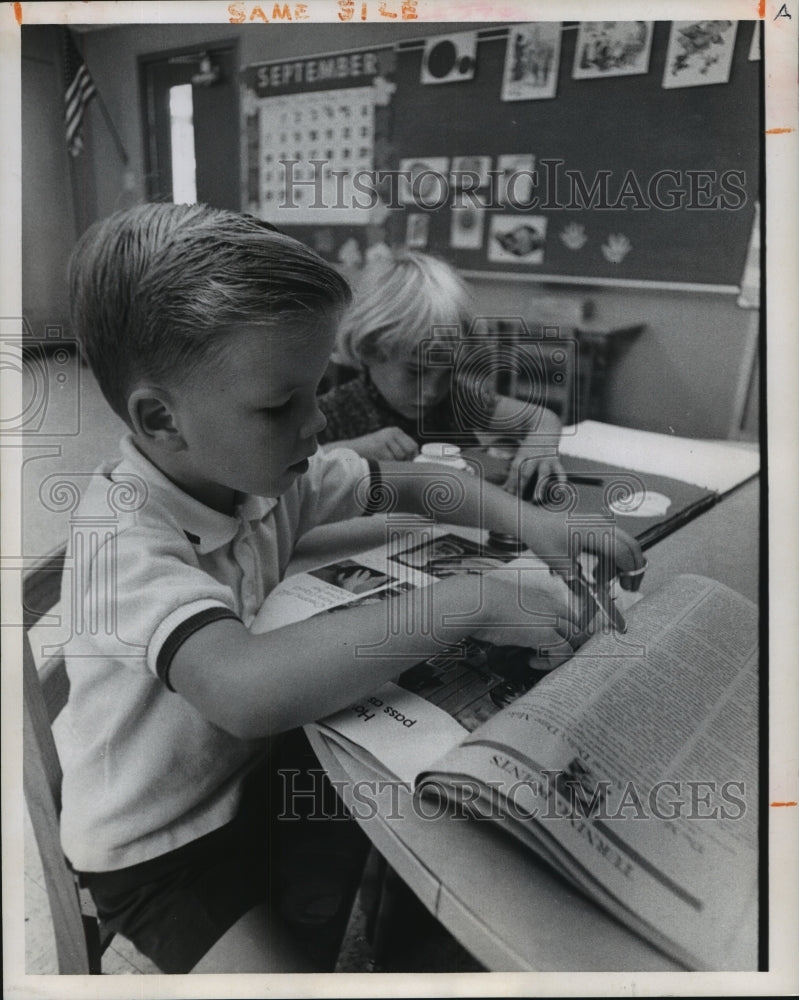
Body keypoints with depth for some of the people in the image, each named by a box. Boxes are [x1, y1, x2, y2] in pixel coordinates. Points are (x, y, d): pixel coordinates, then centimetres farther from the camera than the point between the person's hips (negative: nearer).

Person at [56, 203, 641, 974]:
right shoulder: (123, 540, -31)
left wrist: (531, 524, -14)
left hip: (252, 775, 6)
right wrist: (474, 599, -43)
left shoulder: (261, 471, -9)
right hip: (158, 850, -6)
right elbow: (246, 690, -48)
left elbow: (413, 485, 2)